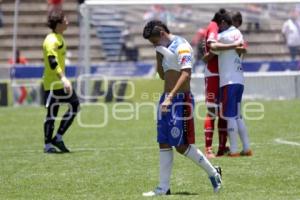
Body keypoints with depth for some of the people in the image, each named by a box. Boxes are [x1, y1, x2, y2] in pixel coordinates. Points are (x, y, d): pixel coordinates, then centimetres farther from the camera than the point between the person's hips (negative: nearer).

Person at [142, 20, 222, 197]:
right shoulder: (166, 48, 16)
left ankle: (213, 172, 9)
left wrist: (170, 97, -31)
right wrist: (159, 55, 10)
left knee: (181, 145, -7)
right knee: (164, 144, 5)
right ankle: (164, 188, 7)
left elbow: (186, 73, -24)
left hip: (180, 100, -9)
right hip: (167, 99, 9)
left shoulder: (181, 46, -12)